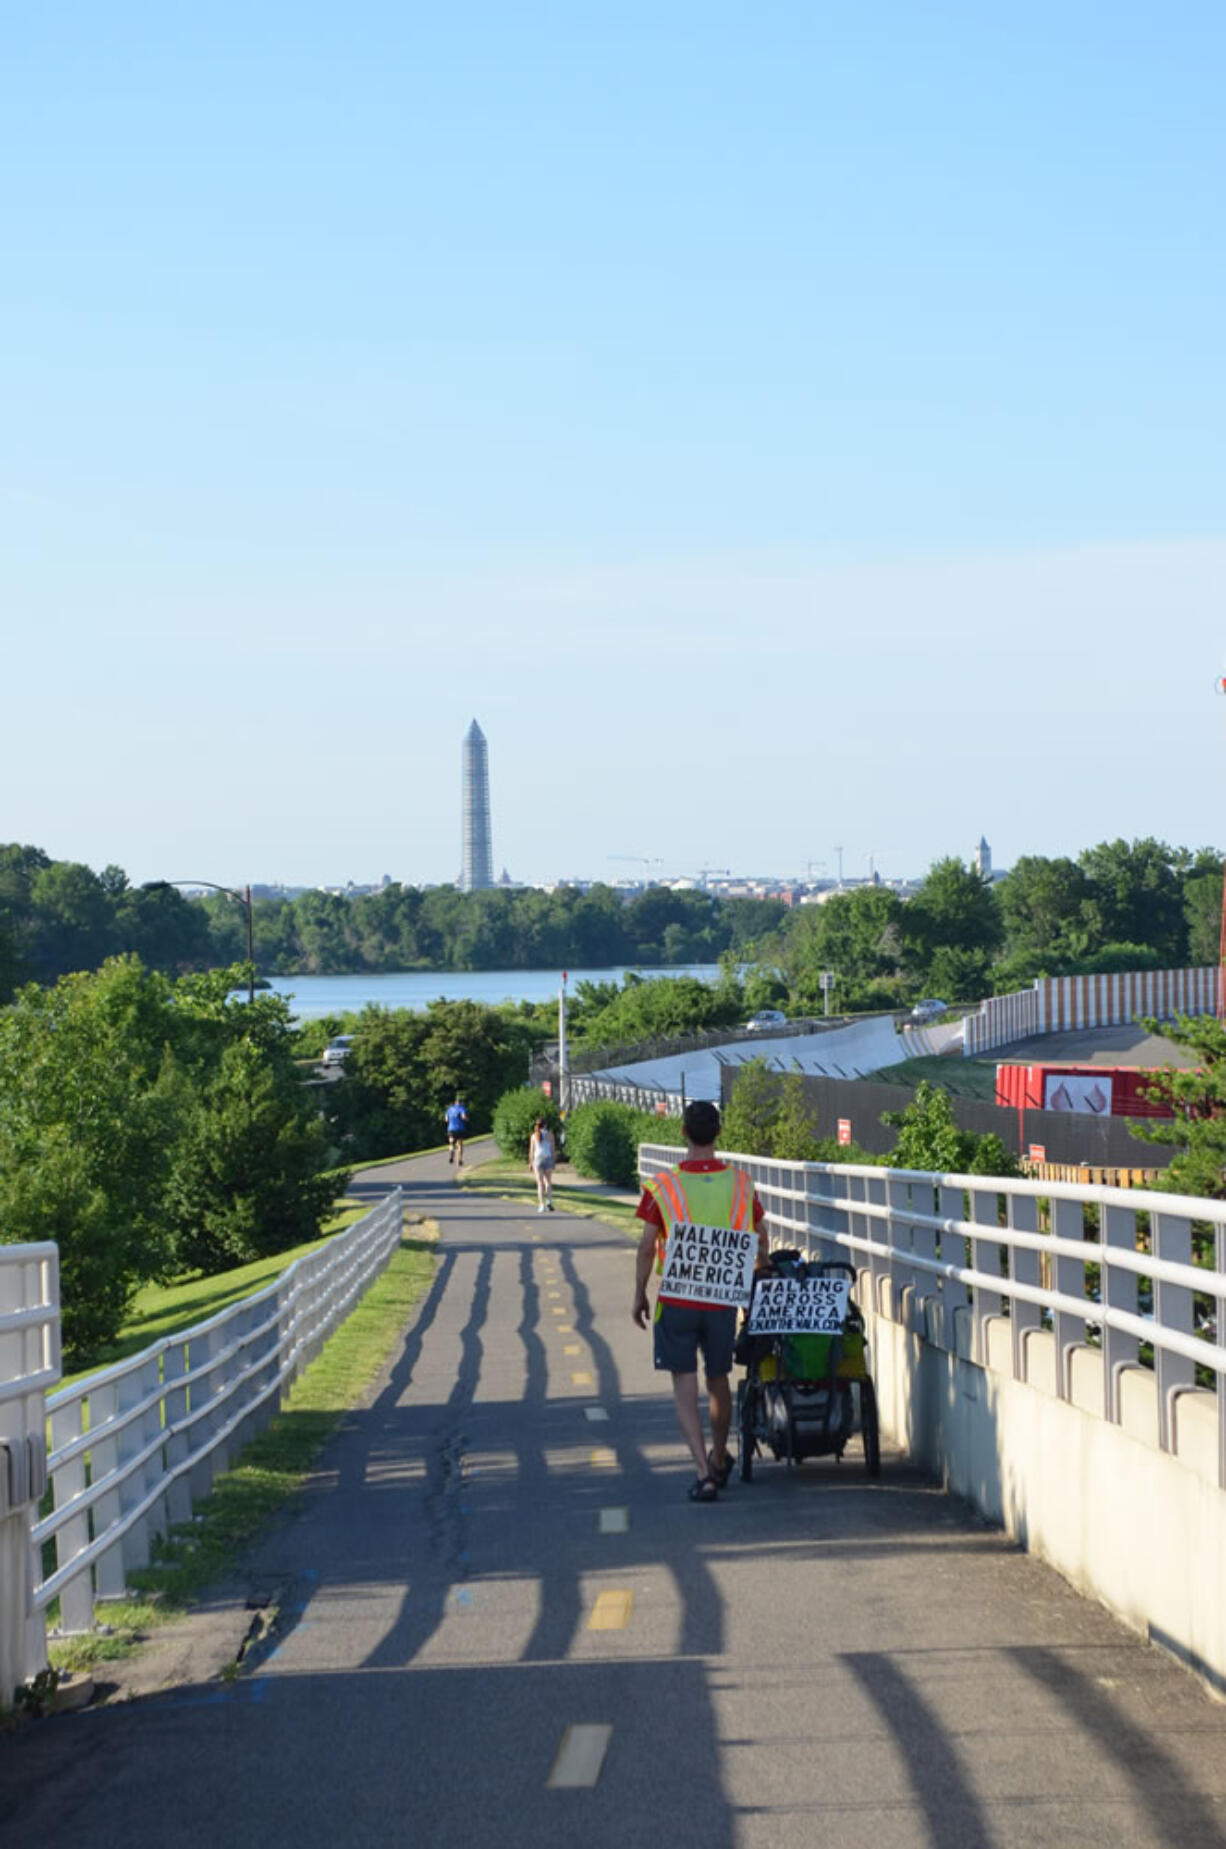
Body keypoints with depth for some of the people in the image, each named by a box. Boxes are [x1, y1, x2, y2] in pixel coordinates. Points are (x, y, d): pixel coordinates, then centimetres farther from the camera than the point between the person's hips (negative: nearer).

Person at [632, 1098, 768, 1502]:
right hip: (722, 1300, 3)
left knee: (685, 1387, 1)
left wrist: (639, 1295, 4)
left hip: (676, 1301, -3)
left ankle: (704, 1472, -10)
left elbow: (647, 1247, -8)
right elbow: (761, 1239, 8)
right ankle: (719, 1458, 37)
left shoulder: (663, 1187, -11)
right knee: (718, 1381, 19)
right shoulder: (740, 1184, -2)